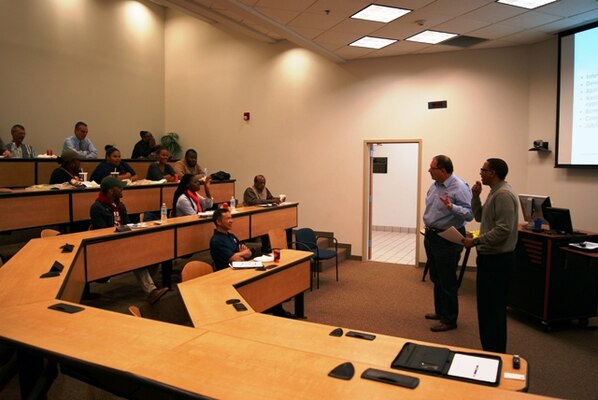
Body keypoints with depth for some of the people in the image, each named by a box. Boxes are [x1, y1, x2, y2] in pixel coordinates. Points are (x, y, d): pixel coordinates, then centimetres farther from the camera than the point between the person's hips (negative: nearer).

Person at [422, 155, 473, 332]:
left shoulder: (459, 188, -18)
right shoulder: (434, 185, 8)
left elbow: (470, 213, -24)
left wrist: (452, 207, -39)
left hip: (448, 239, -9)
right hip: (431, 236, 9)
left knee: (447, 281, 0)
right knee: (436, 278, 19)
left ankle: (449, 320, 13)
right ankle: (440, 311, 35)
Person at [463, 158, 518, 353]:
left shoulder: (503, 195, -18)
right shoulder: (495, 193, 14)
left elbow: (503, 230, -25)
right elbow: (480, 217, 20)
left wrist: (475, 241, -20)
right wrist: (476, 197, 7)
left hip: (498, 259, -10)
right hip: (489, 257, 11)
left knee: (494, 307, -1)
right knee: (485, 305, 17)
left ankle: (496, 353, 11)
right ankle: (489, 349, 30)